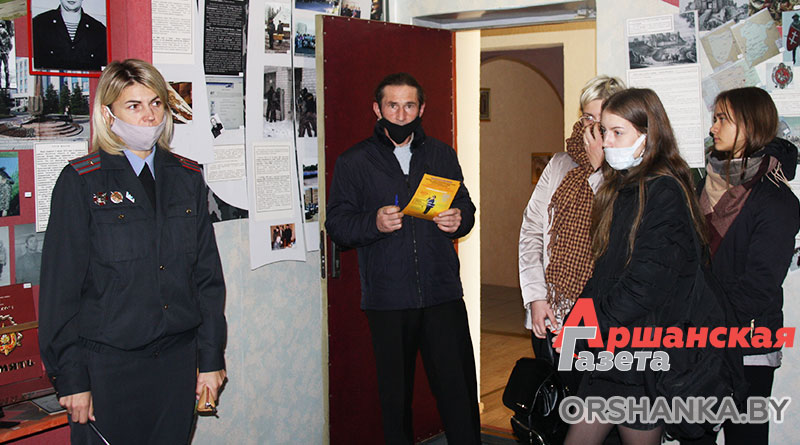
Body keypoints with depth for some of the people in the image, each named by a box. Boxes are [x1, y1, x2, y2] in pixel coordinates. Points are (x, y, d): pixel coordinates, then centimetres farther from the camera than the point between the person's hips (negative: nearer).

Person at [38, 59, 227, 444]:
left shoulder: (187, 178, 7)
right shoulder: (81, 182, -5)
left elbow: (207, 275, 9)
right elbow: (60, 287, -5)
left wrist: (211, 358, 6)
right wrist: (70, 378, -7)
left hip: (178, 358, 4)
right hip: (107, 364, -3)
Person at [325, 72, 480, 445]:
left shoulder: (442, 155, 14)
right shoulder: (353, 162, 5)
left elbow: (465, 205, 20)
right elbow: (337, 225, 1)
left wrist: (459, 219, -3)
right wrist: (374, 222, -18)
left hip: (442, 292, 2)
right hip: (387, 298, -1)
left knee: (458, 385, -2)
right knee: (395, 391, 7)